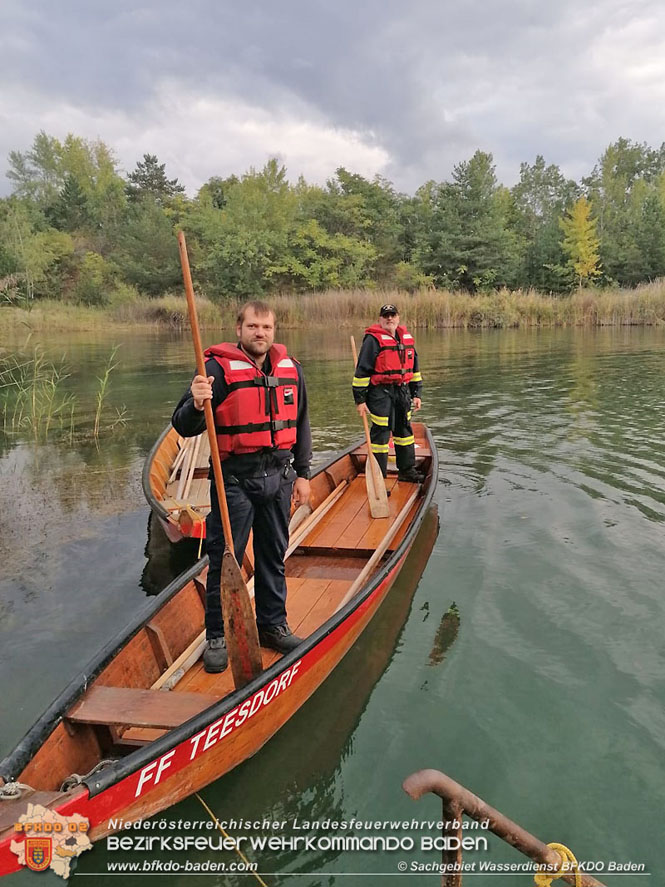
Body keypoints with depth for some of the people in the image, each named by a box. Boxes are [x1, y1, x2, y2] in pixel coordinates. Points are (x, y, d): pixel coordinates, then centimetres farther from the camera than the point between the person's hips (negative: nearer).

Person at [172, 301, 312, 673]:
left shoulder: (291, 369, 6)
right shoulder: (219, 368, -11)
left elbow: (301, 425, 15)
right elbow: (184, 427, -16)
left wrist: (302, 473, 12)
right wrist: (197, 405, -37)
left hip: (278, 476, 5)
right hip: (235, 479, -5)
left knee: (274, 555, 15)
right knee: (226, 560, 3)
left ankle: (273, 625, 32)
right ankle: (218, 636, 19)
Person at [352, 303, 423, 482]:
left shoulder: (407, 338, 12)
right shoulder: (373, 339, -10)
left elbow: (414, 368, 20)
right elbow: (362, 370, -11)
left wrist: (416, 394, 17)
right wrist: (360, 399, -13)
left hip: (402, 391, 7)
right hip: (380, 392, -7)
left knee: (405, 430, 17)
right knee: (381, 433, -5)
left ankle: (407, 470, 33)